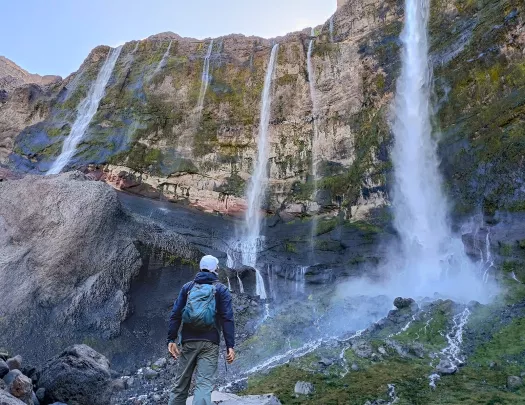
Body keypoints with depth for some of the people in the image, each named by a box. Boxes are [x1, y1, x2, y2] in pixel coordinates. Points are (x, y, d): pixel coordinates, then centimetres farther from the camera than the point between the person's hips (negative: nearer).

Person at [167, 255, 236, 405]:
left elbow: (175, 314, 3)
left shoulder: (188, 287, 10)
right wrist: (230, 345, -6)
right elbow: (227, 319, -5)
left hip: (188, 341, 3)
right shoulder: (222, 290, 3)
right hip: (210, 342, -2)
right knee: (204, 385, -6)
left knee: (180, 384, 12)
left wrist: (171, 339, 3)